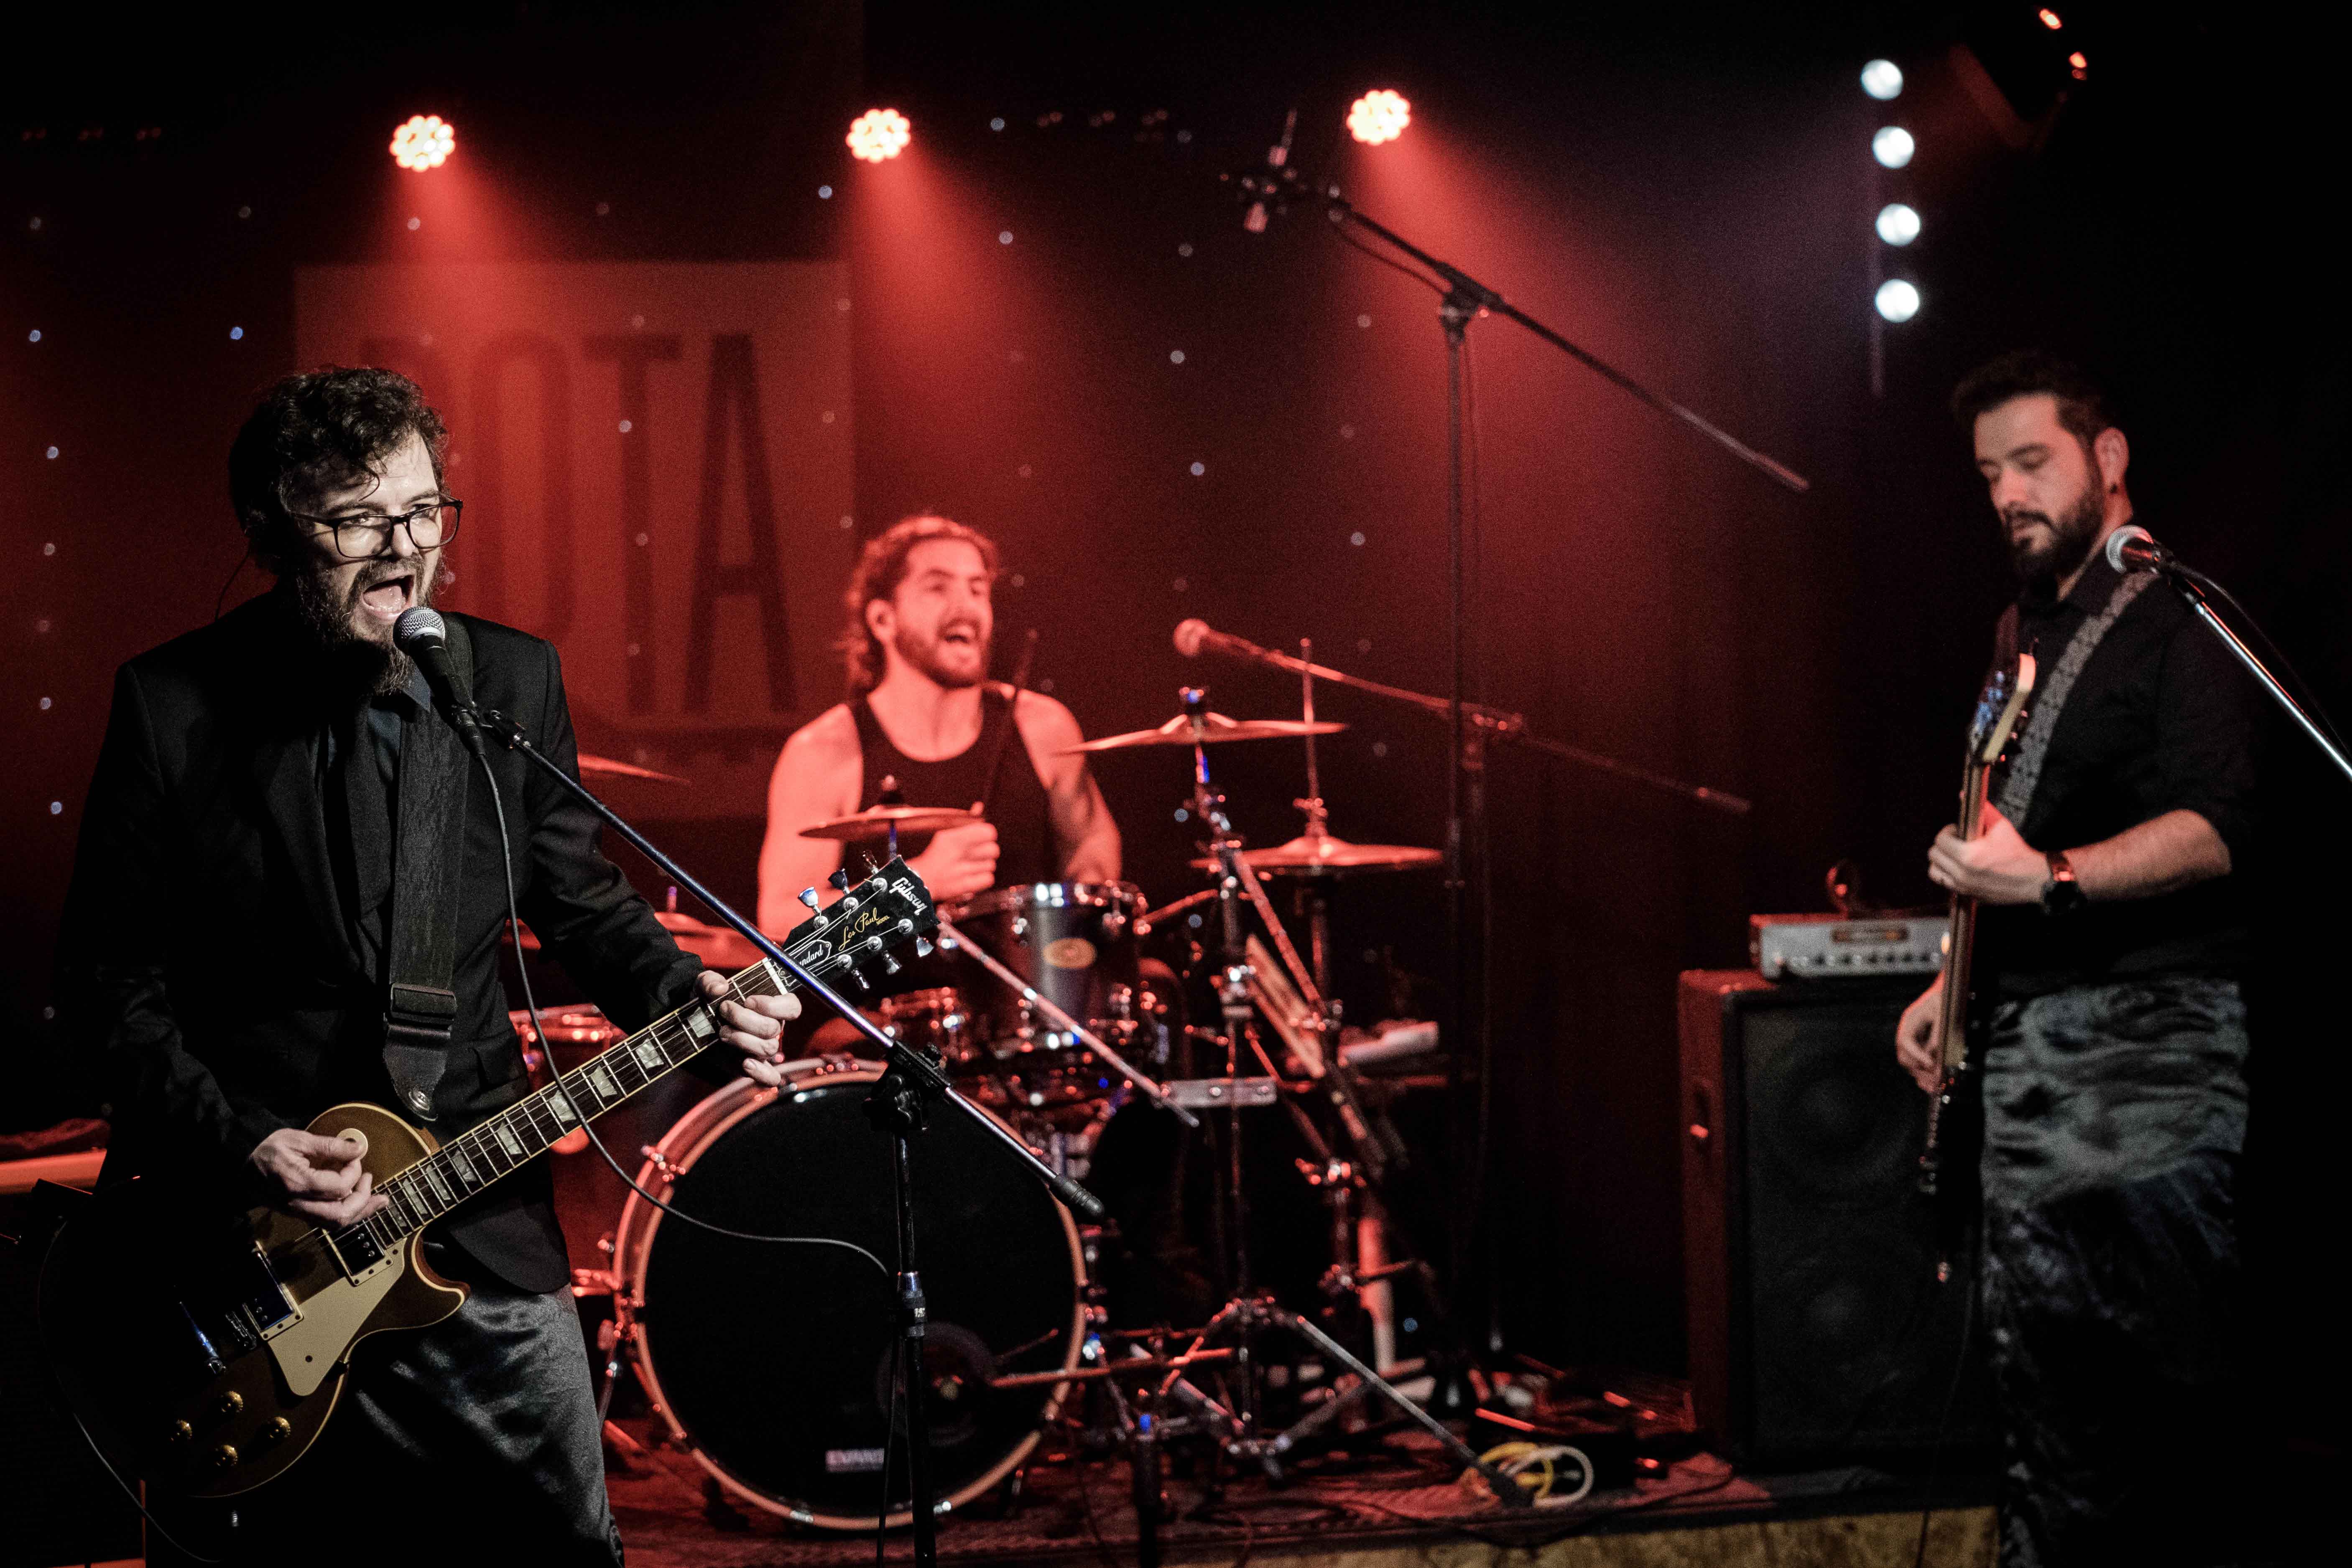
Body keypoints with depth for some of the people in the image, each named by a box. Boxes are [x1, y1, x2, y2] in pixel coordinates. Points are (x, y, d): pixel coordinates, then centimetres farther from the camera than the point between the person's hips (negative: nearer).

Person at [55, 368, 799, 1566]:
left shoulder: (512, 683, 2)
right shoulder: (173, 706, -8)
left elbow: (579, 901, 12)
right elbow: (110, 980, -5)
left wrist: (693, 1008, -6)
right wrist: (239, 1150, -16)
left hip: (478, 1228, 3)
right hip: (237, 1236, -2)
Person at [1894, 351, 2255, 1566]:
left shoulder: (2176, 618, -7)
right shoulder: (2026, 630, 20)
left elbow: (2219, 829, -20)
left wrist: (2050, 879, -30)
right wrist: (1958, 978, 20)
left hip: (2155, 1045, -9)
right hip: (2029, 1046, 9)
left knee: (2150, 1374, -11)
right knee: (2037, 1363, 10)